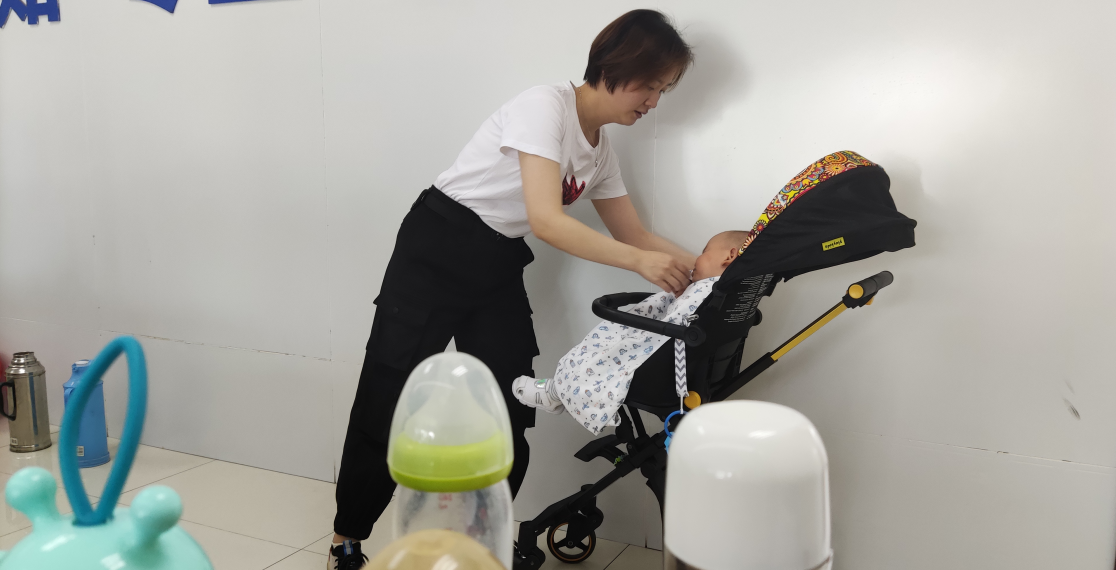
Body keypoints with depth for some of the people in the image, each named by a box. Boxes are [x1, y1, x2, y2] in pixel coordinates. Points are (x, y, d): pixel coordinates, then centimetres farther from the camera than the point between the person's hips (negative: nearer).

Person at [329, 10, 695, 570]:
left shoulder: (602, 149, 7)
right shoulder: (545, 106, -18)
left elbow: (634, 234, 11)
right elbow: (545, 219, -27)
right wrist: (639, 261, -27)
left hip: (499, 269, 8)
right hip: (435, 250, -8)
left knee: (509, 417, 5)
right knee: (388, 400, 0)